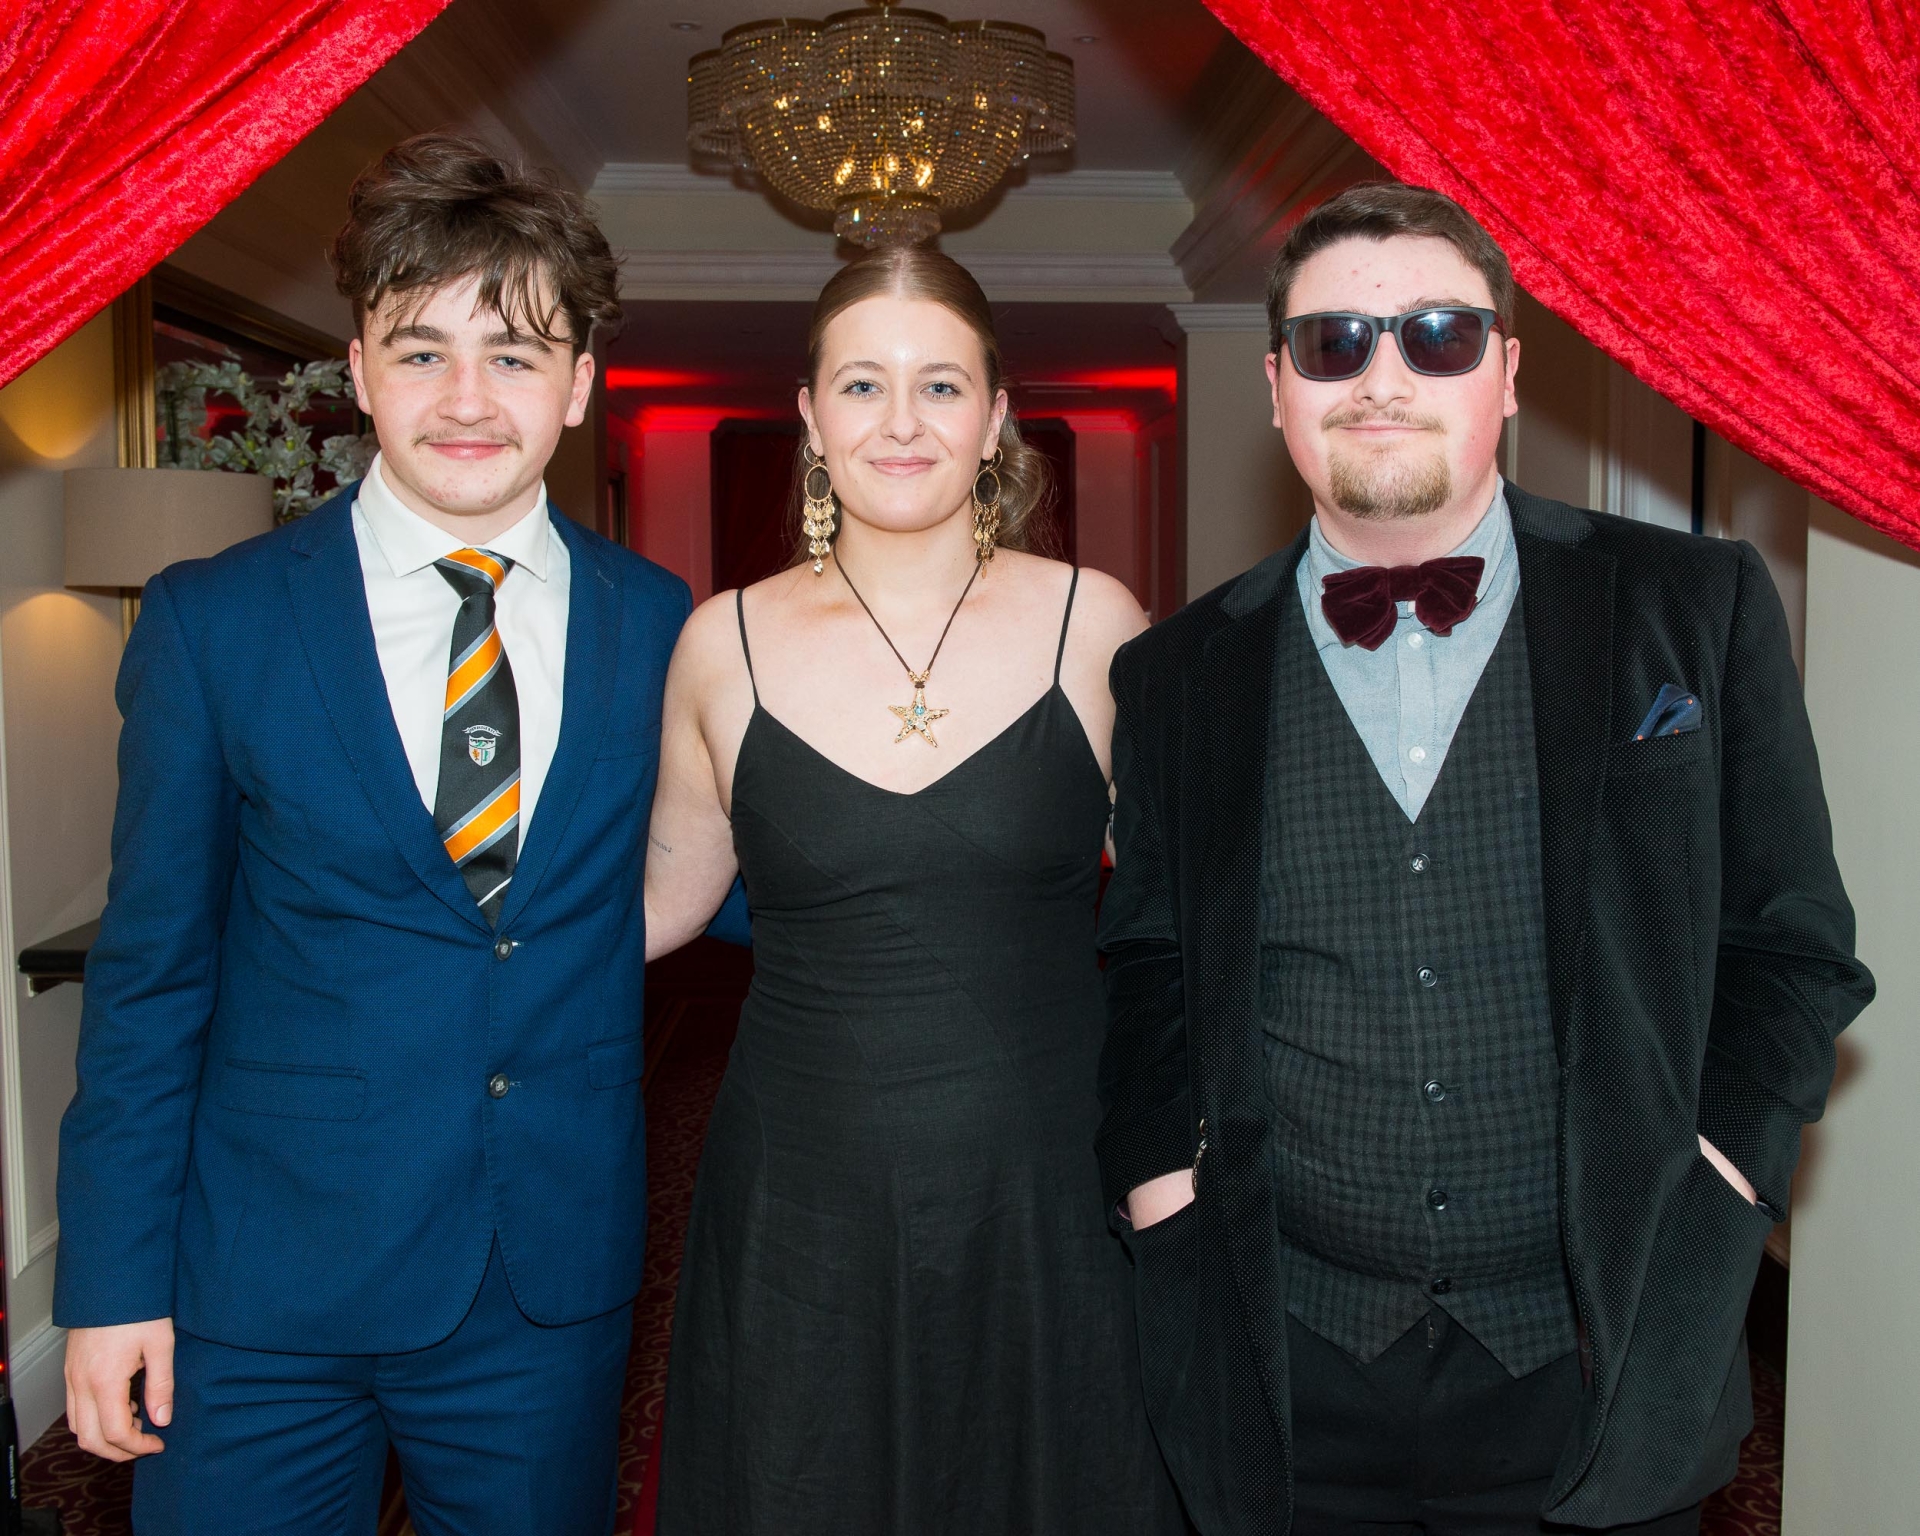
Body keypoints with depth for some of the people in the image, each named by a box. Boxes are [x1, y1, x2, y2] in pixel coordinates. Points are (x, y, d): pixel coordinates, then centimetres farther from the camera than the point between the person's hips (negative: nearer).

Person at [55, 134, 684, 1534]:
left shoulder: (664, 628, -1)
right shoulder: (210, 621, -4)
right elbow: (149, 970, -1)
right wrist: (112, 1282, -2)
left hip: (557, 1297, 2)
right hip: (266, 1294, -1)